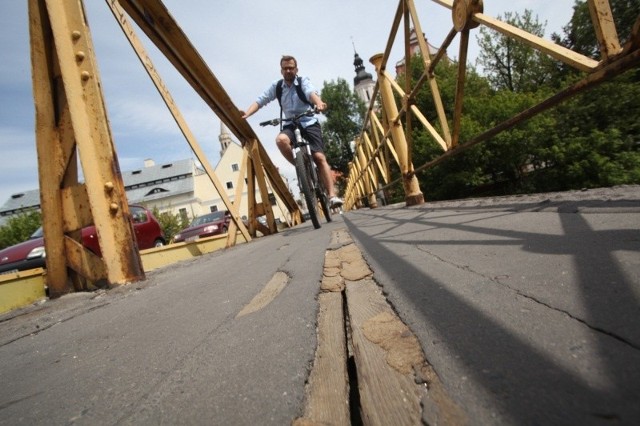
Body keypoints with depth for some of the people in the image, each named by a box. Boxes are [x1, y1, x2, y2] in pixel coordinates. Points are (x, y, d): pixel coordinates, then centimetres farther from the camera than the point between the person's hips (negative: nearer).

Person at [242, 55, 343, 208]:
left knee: (319, 157, -17)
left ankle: (332, 196, -18)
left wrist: (319, 103, -48)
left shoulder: (303, 81, -2)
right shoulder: (276, 86, 5)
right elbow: (260, 101, -2)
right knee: (281, 140, -33)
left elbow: (311, 93, -24)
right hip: (291, 125, 2)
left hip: (309, 123, -2)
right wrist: (247, 114, -22)